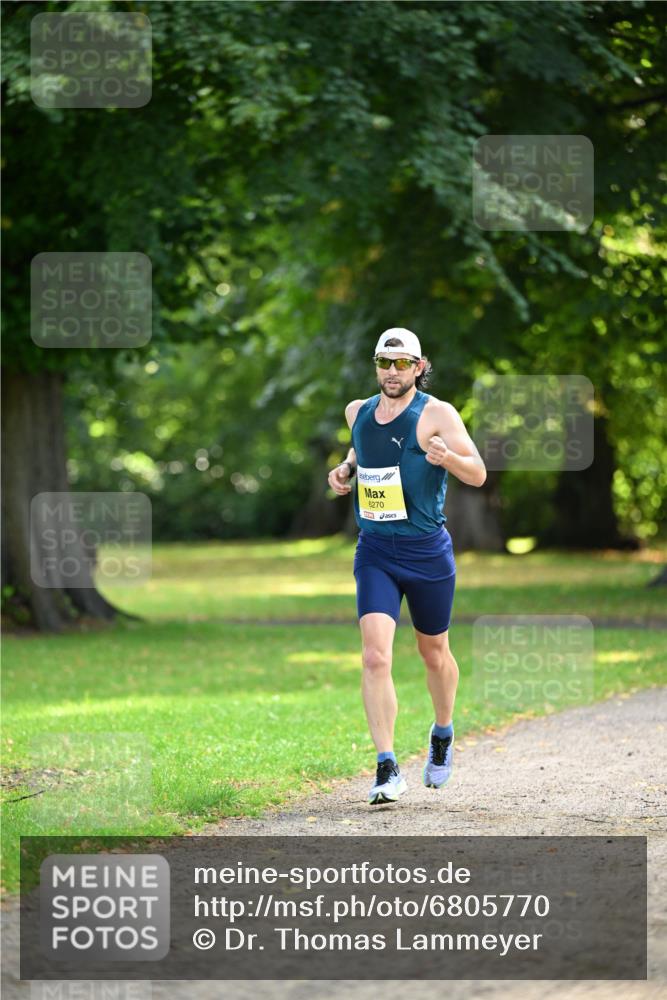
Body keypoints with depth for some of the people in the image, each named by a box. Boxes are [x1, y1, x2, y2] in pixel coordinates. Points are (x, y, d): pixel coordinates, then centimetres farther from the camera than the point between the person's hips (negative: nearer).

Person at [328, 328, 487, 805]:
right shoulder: (358, 411, 7)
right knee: (375, 657, -15)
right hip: (374, 552, 2)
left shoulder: (436, 414, -8)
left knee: (434, 653, 14)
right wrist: (345, 469, 8)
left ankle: (443, 736, 42)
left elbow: (478, 474, -13)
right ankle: (388, 769, -16)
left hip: (427, 551, -2)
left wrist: (447, 457, -34)